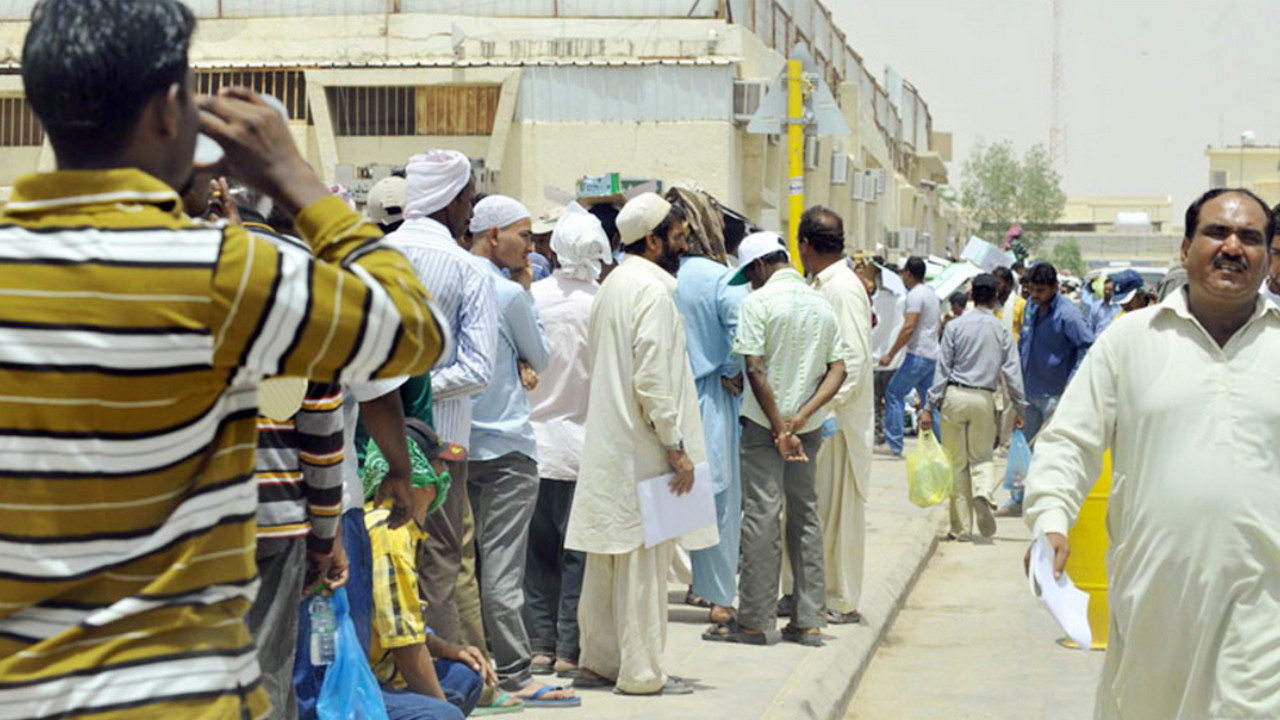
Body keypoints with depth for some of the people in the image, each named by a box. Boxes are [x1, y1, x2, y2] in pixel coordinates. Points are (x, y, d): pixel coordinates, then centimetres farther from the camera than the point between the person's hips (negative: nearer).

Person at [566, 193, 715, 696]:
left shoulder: (612, 284, 13)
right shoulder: (652, 289, -15)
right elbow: (652, 377, -22)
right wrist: (675, 446, -17)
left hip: (608, 444, 9)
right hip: (642, 447, -9)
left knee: (609, 553, 14)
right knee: (644, 557, -3)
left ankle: (597, 661, 21)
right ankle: (640, 672, 2)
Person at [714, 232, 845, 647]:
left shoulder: (758, 302, -10)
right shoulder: (822, 305, 10)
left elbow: (755, 370, -16)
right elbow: (837, 370, 4)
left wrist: (779, 428, -14)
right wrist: (802, 416, -8)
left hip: (765, 423, -6)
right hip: (809, 426, 6)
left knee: (761, 515, -4)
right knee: (805, 514, 10)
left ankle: (755, 621, -2)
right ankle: (808, 621, 11)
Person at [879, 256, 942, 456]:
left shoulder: (915, 294, -12)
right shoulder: (932, 294, 18)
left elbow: (909, 327, -20)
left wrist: (890, 354, -18)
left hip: (918, 355, -9)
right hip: (933, 355, 9)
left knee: (894, 393, -3)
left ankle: (894, 443, -6)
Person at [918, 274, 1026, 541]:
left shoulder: (955, 326, -1)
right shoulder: (1001, 330, 2)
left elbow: (943, 368, -2)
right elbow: (1012, 371, 2)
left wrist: (930, 406, 0)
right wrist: (1019, 408, 9)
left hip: (954, 397, -1)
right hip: (984, 398, 1)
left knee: (957, 461, 5)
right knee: (982, 456, 15)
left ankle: (962, 527, 6)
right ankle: (984, 492, -19)